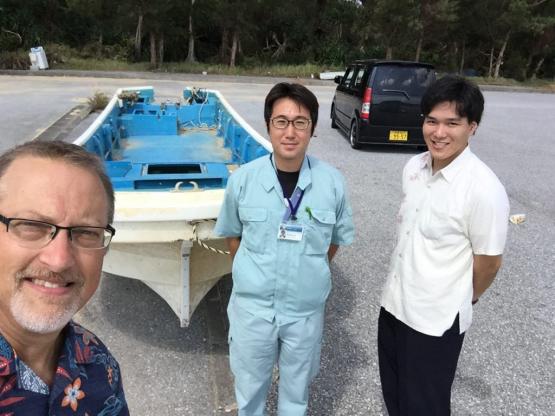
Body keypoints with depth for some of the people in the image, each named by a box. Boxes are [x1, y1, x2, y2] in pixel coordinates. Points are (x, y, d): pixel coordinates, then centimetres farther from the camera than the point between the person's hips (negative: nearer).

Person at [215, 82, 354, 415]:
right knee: (250, 389, 23)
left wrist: (309, 272, 6)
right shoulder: (243, 179, -14)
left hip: (306, 309, 0)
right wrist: (252, 273, 6)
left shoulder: (332, 183, -14)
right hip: (252, 306, 0)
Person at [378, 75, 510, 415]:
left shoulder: (483, 188, -24)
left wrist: (462, 299, 5)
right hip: (394, 303, 6)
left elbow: (489, 262, -13)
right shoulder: (414, 166, -3)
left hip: (436, 319, -6)